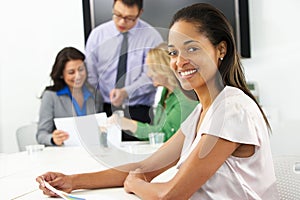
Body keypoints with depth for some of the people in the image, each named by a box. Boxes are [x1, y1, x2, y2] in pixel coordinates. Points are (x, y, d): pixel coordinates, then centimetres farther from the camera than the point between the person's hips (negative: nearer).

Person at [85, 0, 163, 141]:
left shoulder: (151, 37, 0)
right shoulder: (97, 34, 5)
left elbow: (151, 76, -7)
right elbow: (90, 77, 4)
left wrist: (126, 92, -23)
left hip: (139, 113, -1)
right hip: (104, 111, 2)